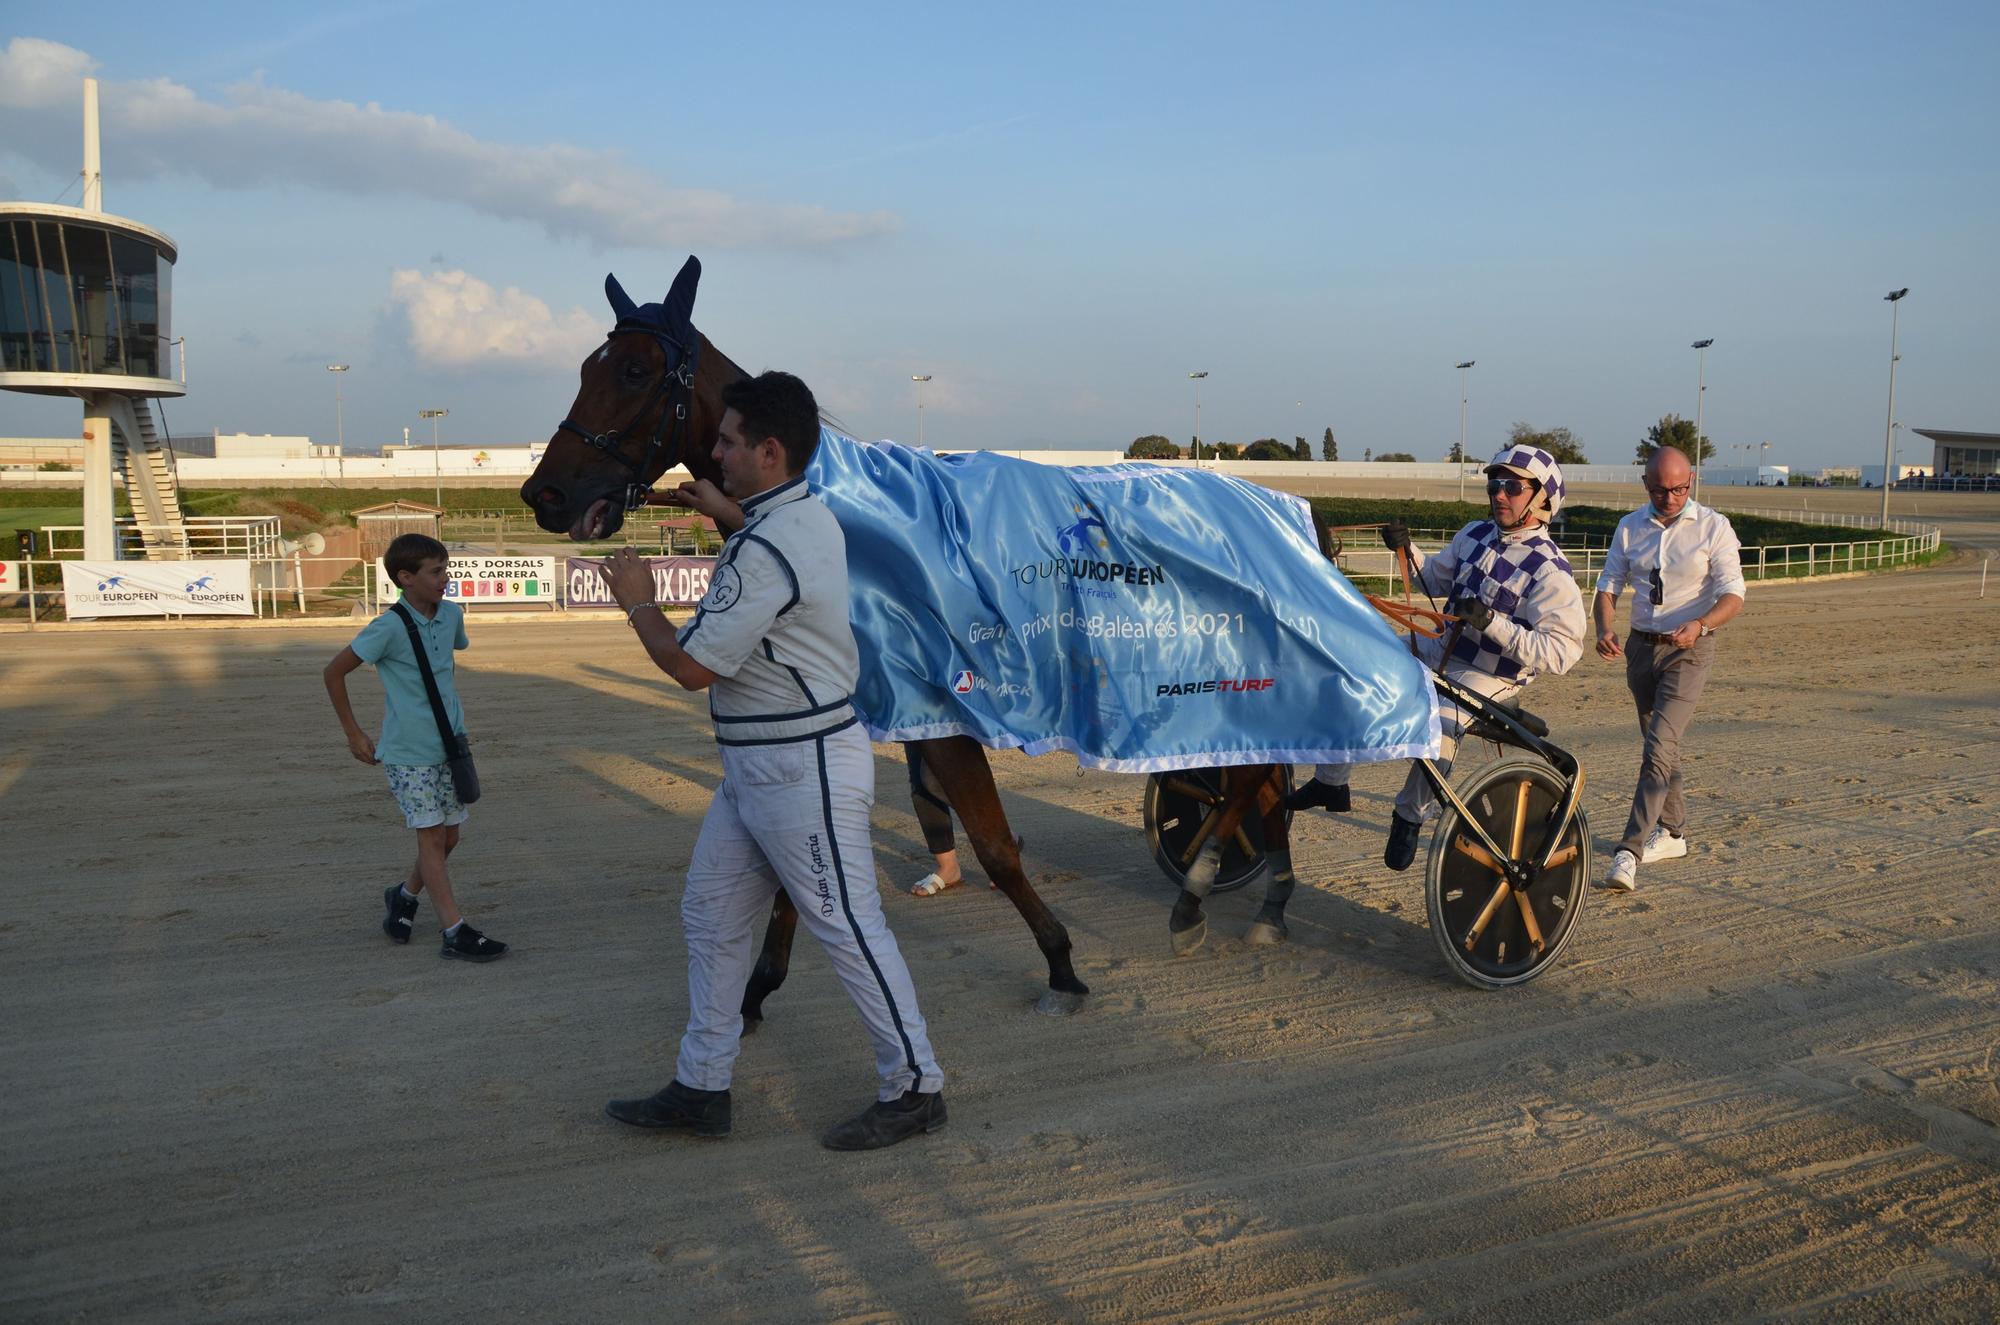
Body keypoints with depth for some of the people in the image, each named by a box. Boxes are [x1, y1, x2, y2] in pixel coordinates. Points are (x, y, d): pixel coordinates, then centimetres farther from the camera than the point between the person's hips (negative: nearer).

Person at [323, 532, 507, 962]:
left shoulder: (452, 615, 1)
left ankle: (404, 895, 34)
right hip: (408, 753, -6)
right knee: (432, 836, -7)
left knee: (449, 836, 10)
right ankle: (455, 933, -5)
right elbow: (334, 672, -9)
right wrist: (354, 734, -5)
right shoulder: (389, 628, -17)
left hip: (449, 745, 6)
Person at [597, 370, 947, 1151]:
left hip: (802, 770, -11)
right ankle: (701, 1089, 26)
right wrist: (722, 510, 26)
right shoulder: (811, 515, 8)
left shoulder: (765, 555, -24)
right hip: (755, 767, 11)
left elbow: (691, 666, -19)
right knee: (711, 918, 15)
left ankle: (914, 1088, 16)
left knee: (849, 931, 1)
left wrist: (638, 602, -3)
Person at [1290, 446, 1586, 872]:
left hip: (1487, 677, -7)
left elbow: (1562, 651, -26)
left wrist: (1491, 622, -32)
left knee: (1440, 724, -35)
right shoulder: (1476, 534, 3)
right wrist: (1407, 551, -1)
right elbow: (1436, 579, 19)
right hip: (1443, 651, 8)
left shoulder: (1550, 570, -19)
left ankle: (1409, 817, -6)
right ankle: (1330, 783, 8)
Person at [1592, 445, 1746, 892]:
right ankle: (1673, 833, 34)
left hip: (1688, 651, -5)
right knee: (1659, 744, 17)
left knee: (1659, 749, -17)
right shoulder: (1630, 527, 6)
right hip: (1641, 646, 5)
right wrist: (1604, 629, -16)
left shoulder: (1713, 527, -5)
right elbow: (1608, 586, 5)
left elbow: (1733, 595, -11)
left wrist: (1700, 624, -31)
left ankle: (1628, 854, -23)